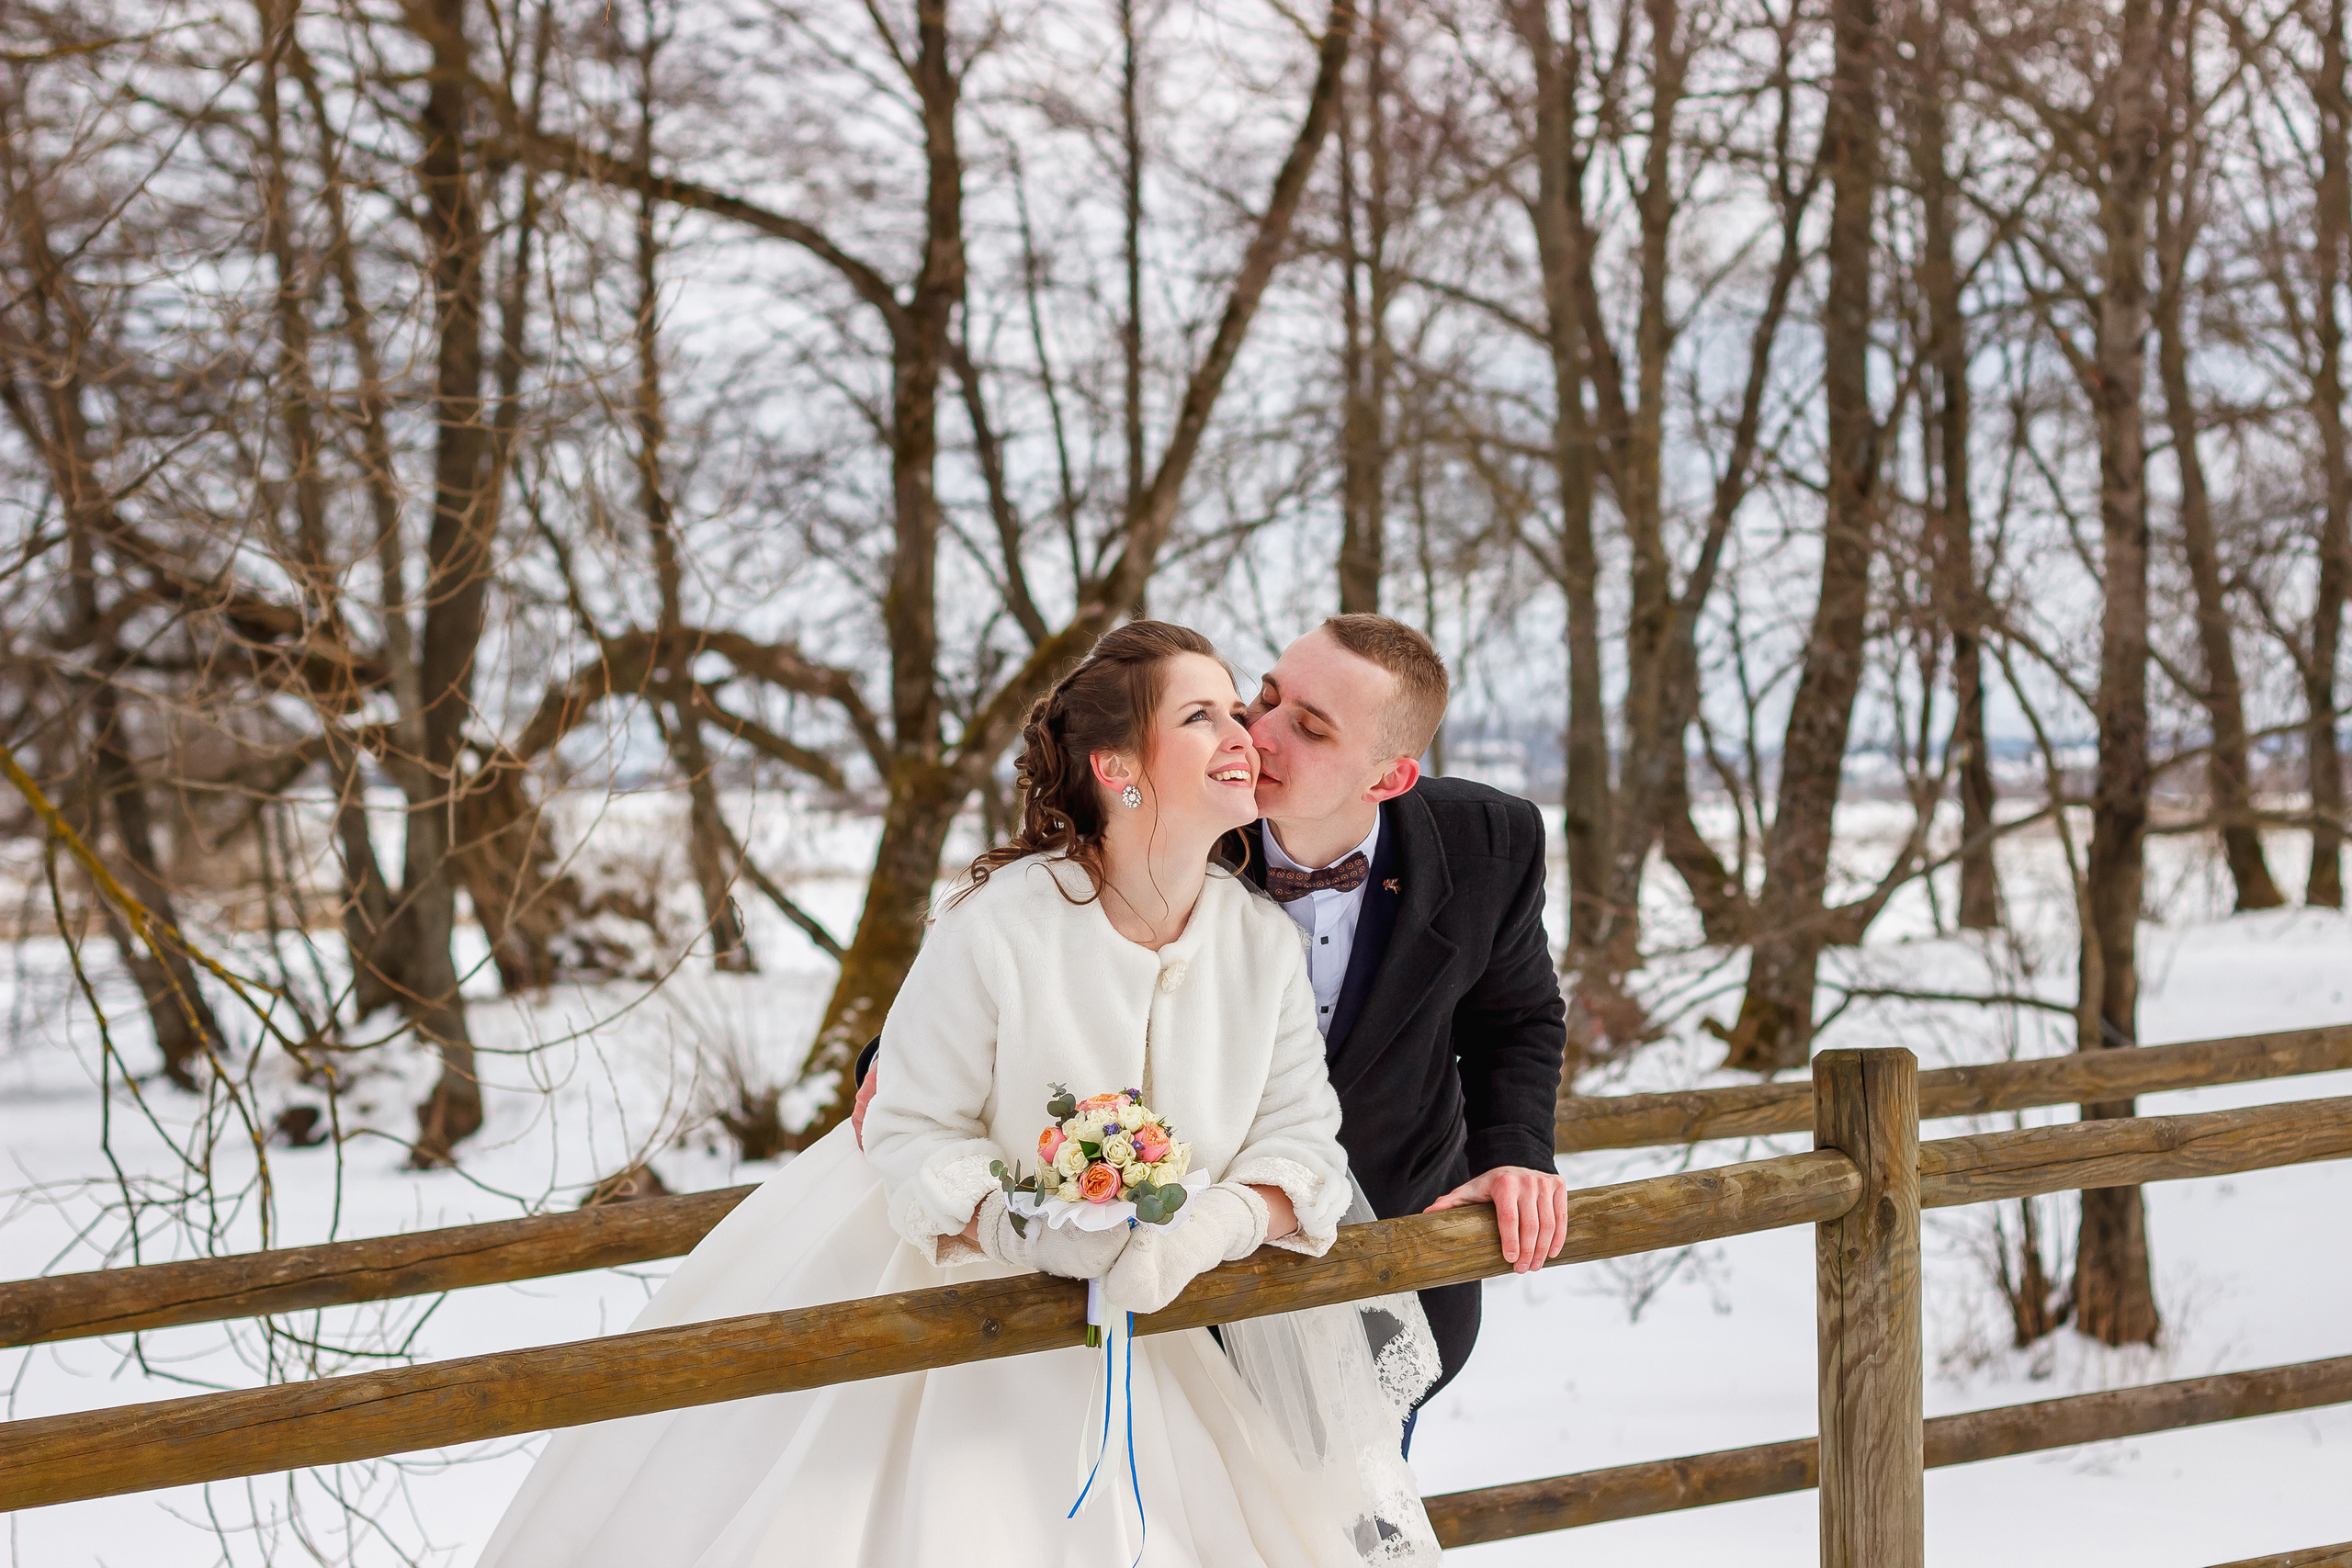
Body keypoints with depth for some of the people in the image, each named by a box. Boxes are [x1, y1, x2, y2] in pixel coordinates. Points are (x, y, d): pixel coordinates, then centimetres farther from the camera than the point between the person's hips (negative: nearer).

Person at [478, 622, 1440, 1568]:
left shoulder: (1267, 944, -8)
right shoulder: (1000, 925, -24)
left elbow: (1301, 1137, -9)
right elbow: (914, 1135, -18)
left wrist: (1213, 1227, -29)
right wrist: (1026, 1233, -34)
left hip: (1127, 1320, 4)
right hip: (940, 1272, -4)